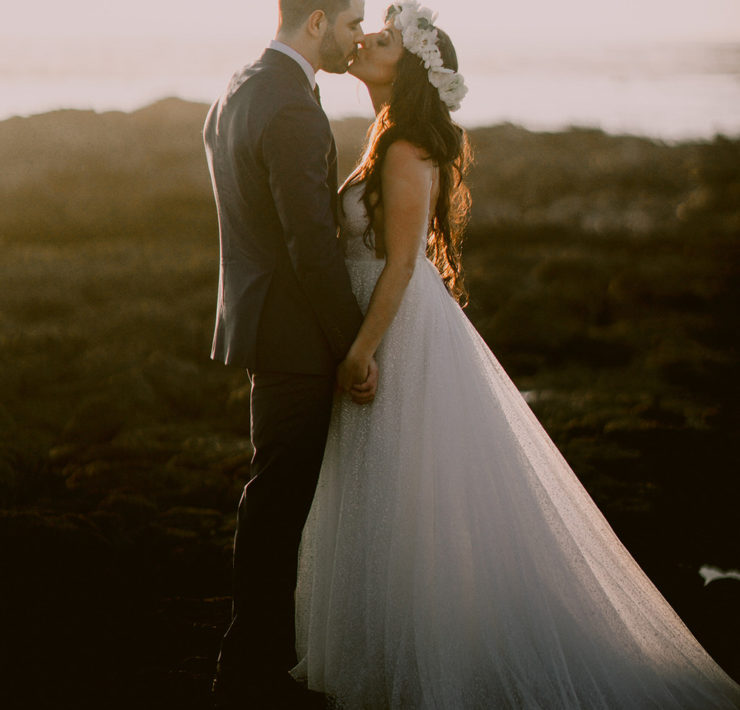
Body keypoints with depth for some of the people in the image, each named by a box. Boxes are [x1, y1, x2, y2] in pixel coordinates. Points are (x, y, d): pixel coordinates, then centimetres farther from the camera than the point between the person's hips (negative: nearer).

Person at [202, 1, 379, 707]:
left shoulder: (235, 92, 12)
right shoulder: (293, 112, -20)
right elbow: (314, 248, -23)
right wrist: (355, 349, -16)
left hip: (258, 319, 10)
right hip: (293, 333, -10)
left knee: (275, 500, 18)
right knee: (280, 502, -2)